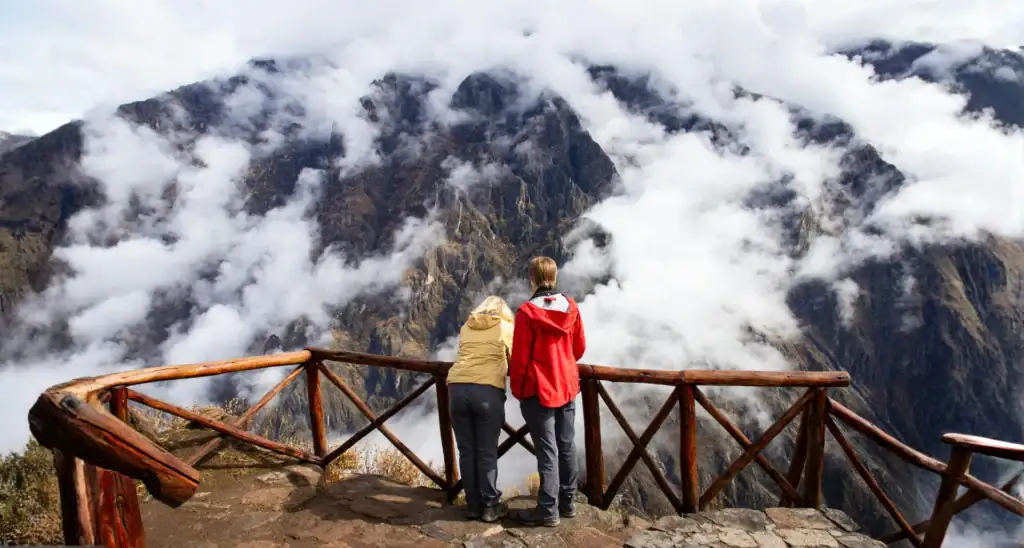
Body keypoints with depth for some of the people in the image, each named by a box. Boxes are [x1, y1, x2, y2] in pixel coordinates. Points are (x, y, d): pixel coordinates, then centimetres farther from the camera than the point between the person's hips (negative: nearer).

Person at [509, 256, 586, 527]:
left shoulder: (527, 312, -16)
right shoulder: (571, 306, -1)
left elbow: (520, 357, -12)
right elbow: (579, 347, 9)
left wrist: (517, 390, 2)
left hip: (539, 390, -5)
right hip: (567, 386, 5)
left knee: (547, 451, 0)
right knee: (567, 446, 14)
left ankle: (548, 510, 7)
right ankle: (567, 503, 25)